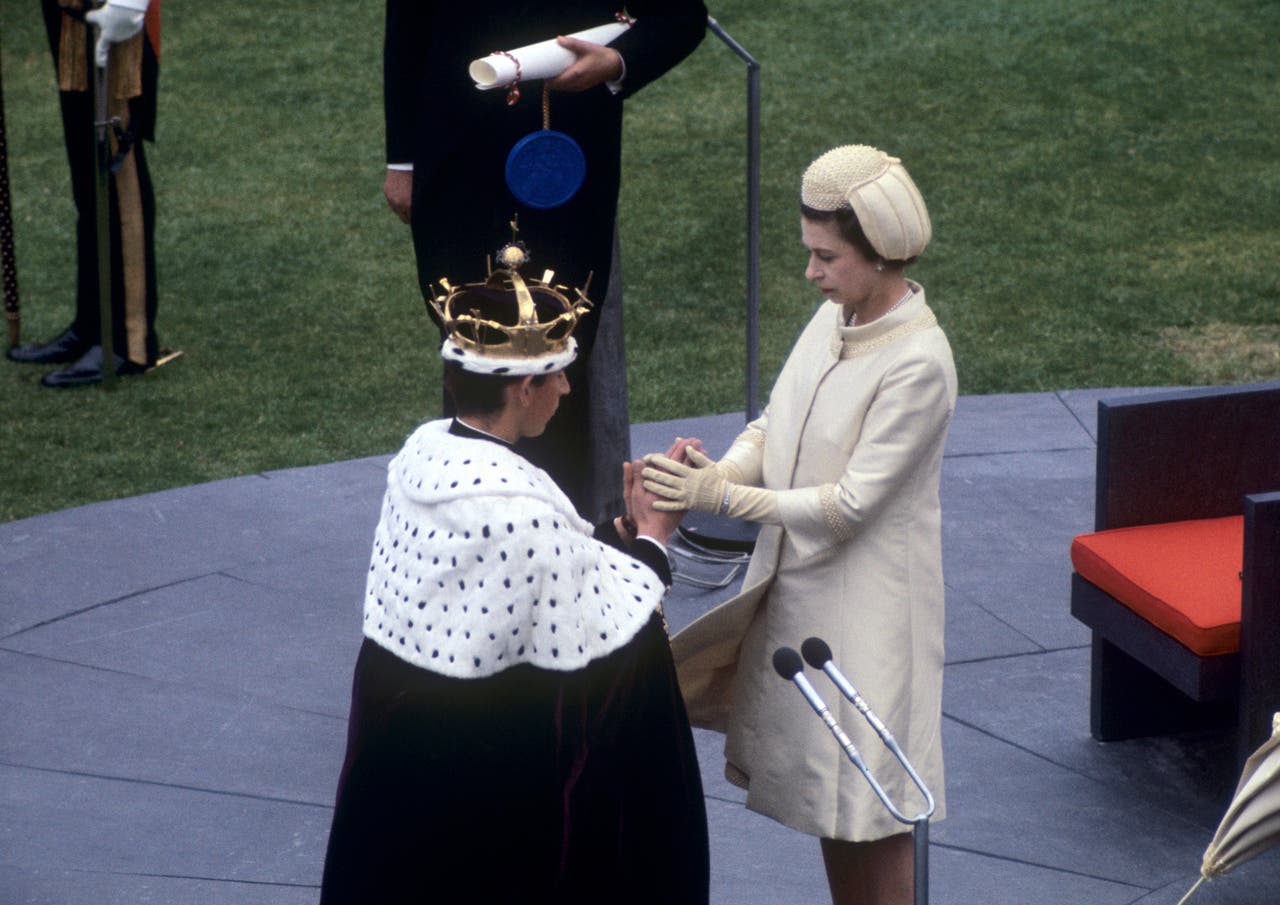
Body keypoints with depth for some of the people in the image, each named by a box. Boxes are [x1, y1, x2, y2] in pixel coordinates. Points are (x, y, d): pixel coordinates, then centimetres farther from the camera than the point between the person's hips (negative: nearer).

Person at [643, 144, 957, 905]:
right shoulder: (834, 320, 2)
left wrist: (723, 498, -25)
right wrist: (713, 476, -13)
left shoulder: (918, 363, -23)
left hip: (868, 602, -8)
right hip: (800, 584, 8)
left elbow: (851, 502, -24)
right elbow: (771, 428, 8)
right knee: (825, 788, 19)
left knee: (872, 805, 2)